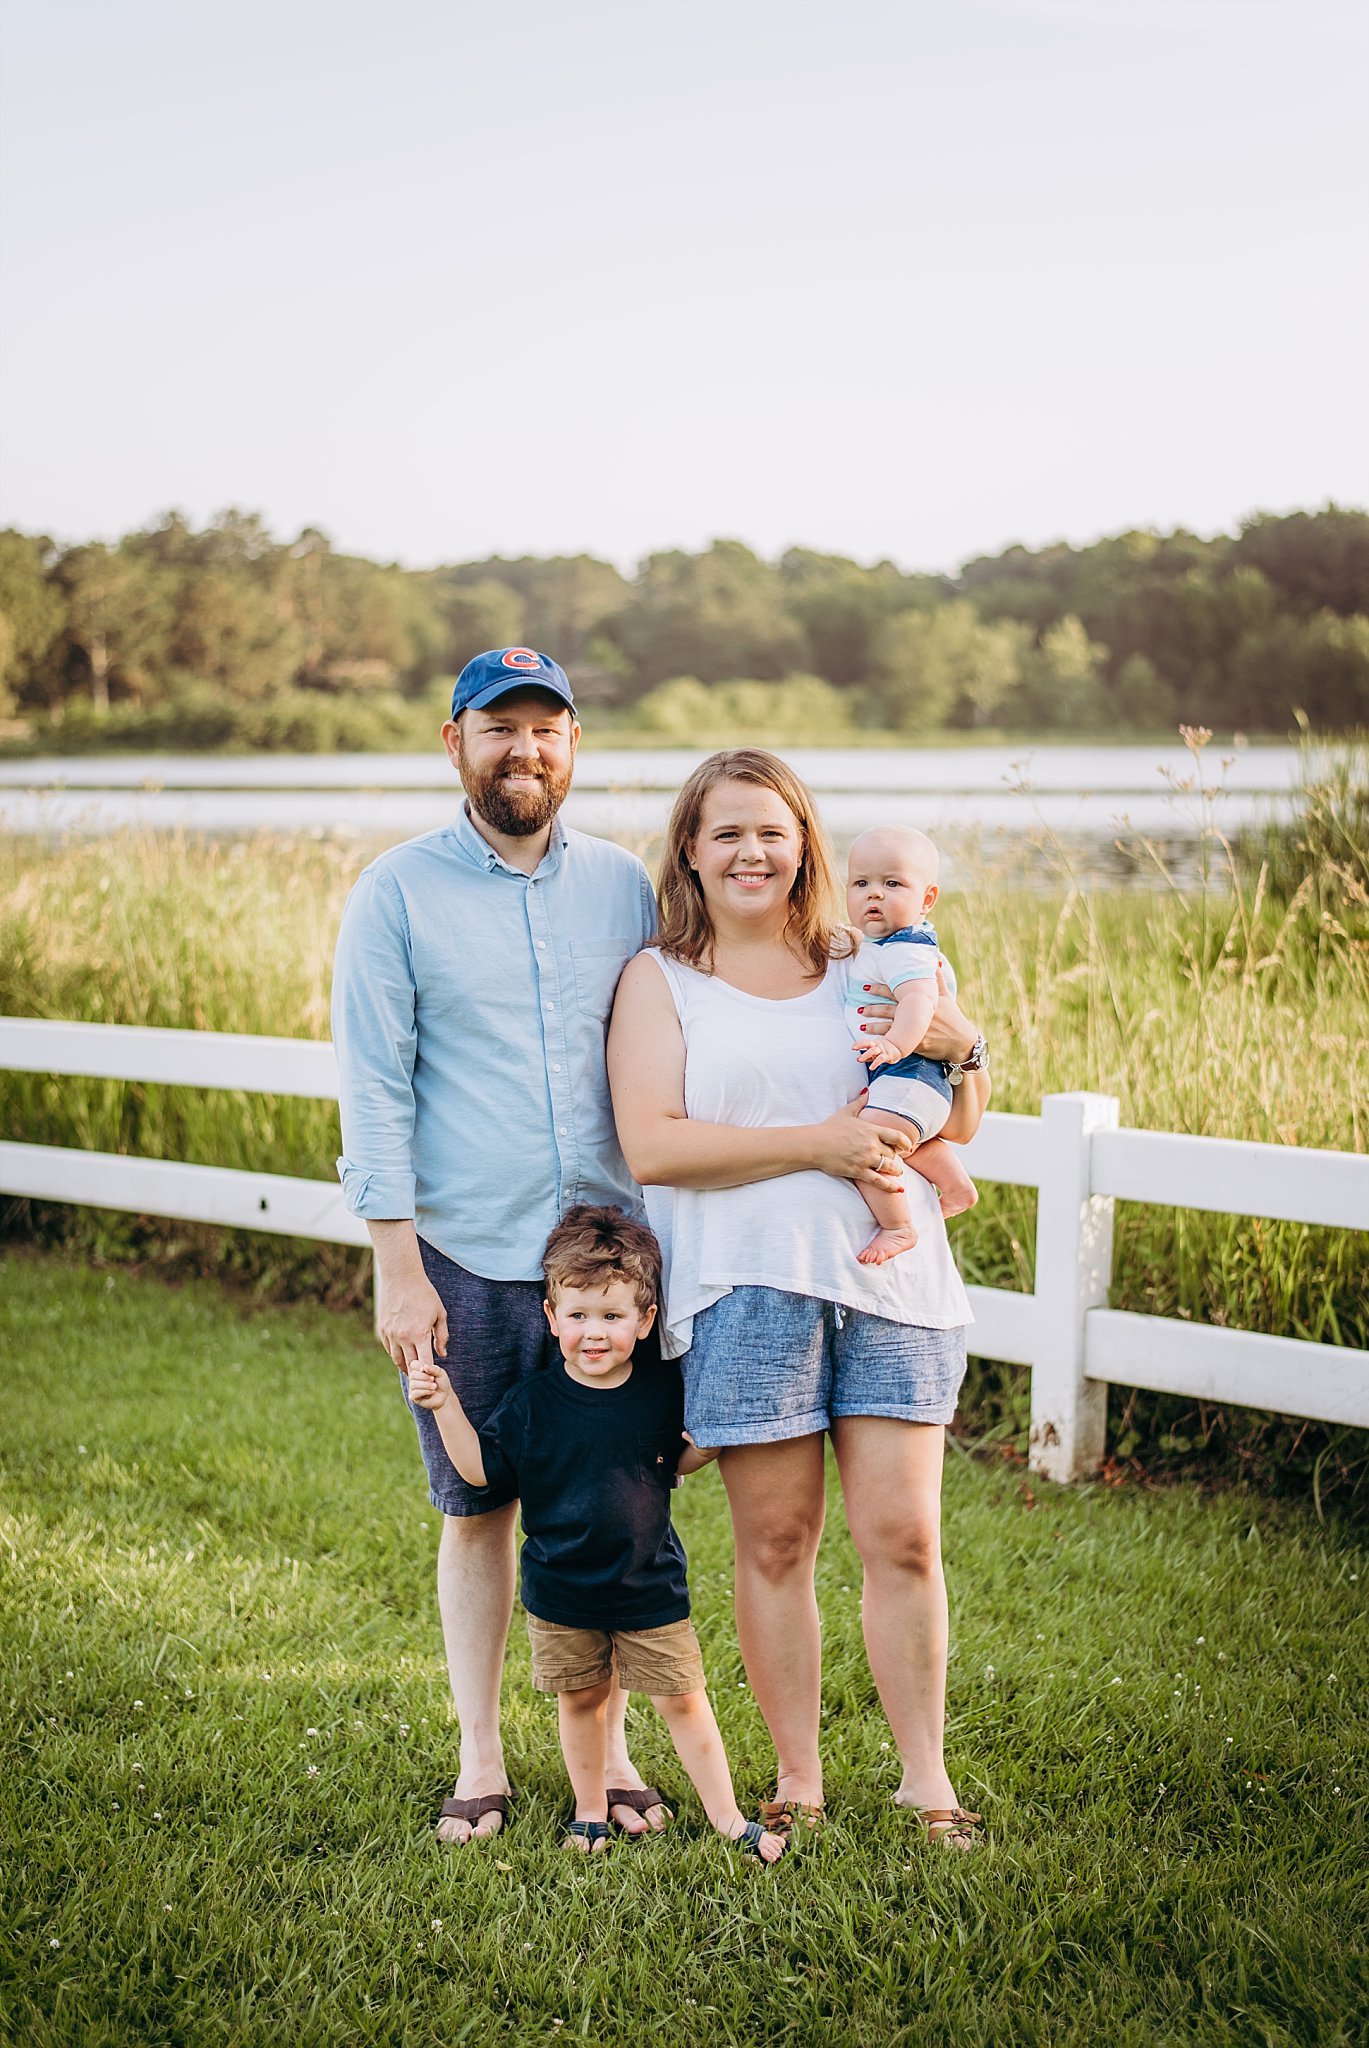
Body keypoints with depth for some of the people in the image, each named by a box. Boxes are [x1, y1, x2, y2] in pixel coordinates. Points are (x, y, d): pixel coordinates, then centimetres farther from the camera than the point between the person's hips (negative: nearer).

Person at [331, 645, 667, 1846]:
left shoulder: (623, 886, 7)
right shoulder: (399, 892, -2)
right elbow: (374, 1087, -4)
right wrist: (397, 1264, -8)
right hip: (466, 1259, -2)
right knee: (479, 1510, 7)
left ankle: (605, 1747, 21)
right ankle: (481, 1760, 21)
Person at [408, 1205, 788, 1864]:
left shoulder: (661, 1391, -5)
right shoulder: (533, 1402, -10)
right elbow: (482, 1468, -7)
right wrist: (445, 1406, -17)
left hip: (649, 1584, 0)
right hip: (561, 1591, 0)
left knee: (682, 1699, 5)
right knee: (581, 1699, 14)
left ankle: (727, 1819, 17)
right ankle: (590, 1812, 33)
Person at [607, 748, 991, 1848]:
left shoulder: (867, 967, 15)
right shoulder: (660, 980, 7)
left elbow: (959, 1127, 19)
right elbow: (651, 1144, -7)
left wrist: (962, 1050, -4)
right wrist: (816, 1145, -13)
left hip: (890, 1279, 2)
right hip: (747, 1286, -2)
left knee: (904, 1537, 0)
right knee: (775, 1544, 4)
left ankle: (928, 1778, 13)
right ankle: (798, 1780, 17)